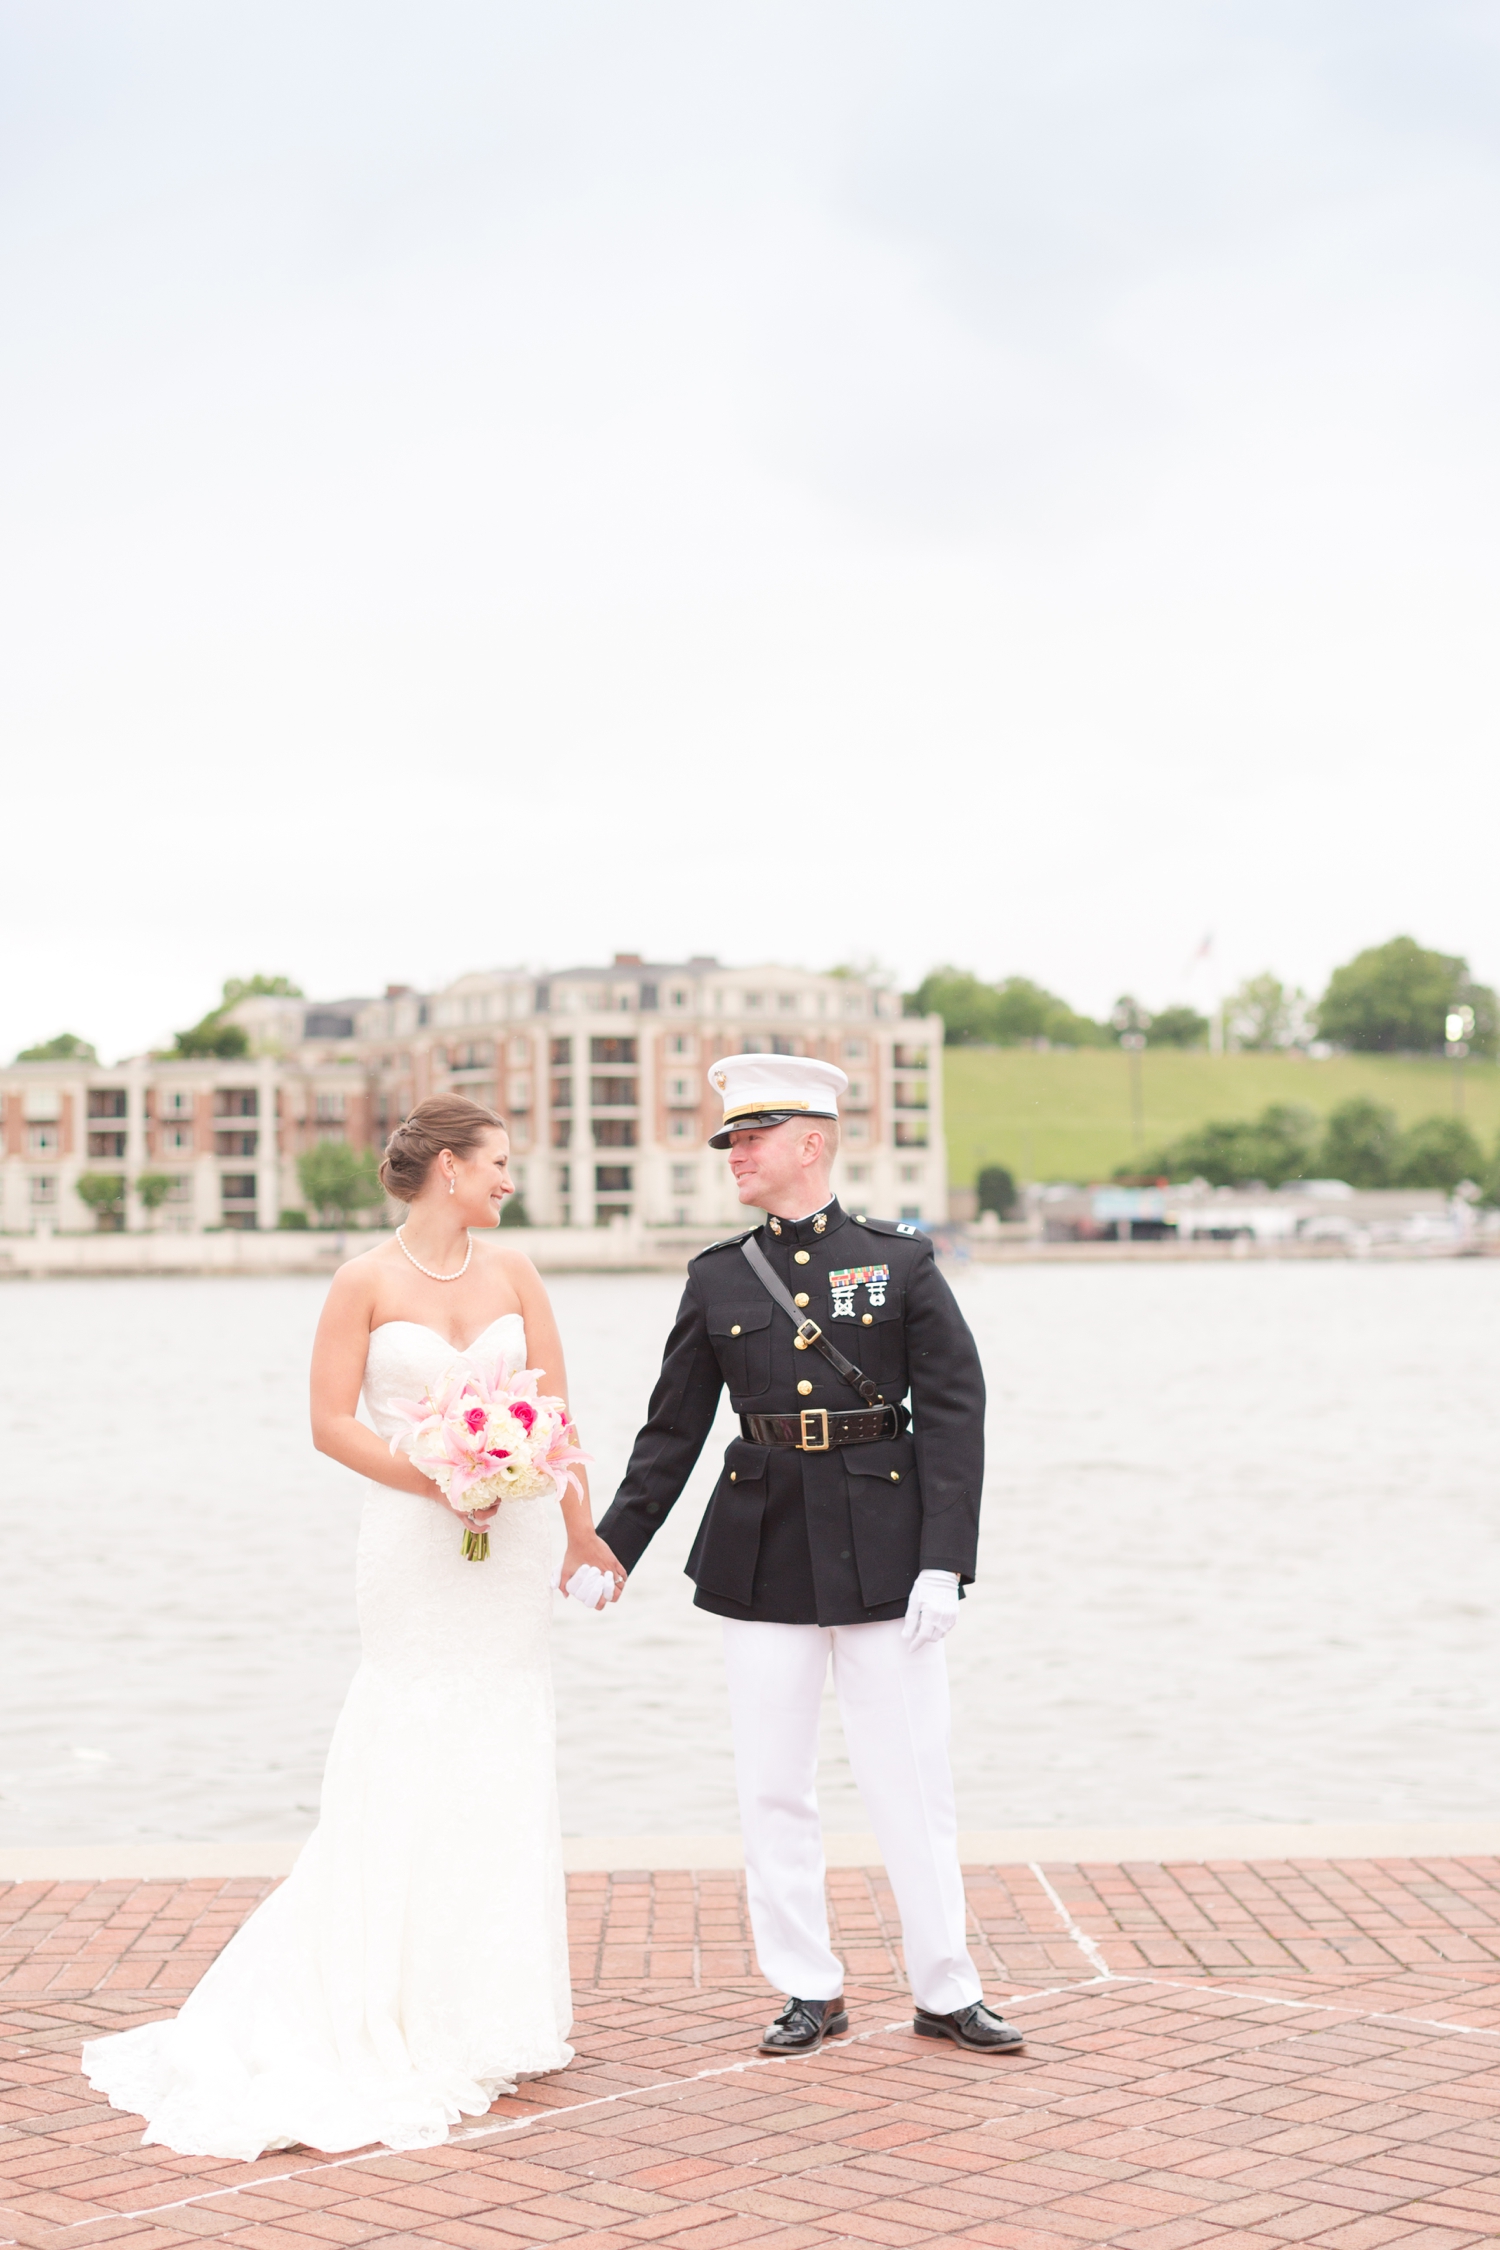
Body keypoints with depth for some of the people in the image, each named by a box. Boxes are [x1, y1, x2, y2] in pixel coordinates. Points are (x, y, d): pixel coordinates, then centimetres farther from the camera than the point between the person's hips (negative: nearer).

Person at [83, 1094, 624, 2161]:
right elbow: (331, 1421, -6)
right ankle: (408, 2021, 7)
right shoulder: (366, 1283, -5)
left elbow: (554, 1403, 9)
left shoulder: (512, 1271, 6)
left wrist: (580, 1529, 7)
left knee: (504, 1765, 8)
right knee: (413, 1771, -3)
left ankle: (492, 2013, 18)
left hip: (514, 1537, 4)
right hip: (415, 1544, -4)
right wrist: (434, 1480, -17)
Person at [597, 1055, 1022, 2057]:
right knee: (775, 1788, 8)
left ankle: (946, 1991, 17)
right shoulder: (719, 1280, 6)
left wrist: (942, 1561, -12)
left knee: (913, 1784, 3)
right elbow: (673, 1431, 9)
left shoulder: (901, 1261, -1)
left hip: (881, 1552, -3)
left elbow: (954, 1411, -5)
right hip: (763, 1557, 3)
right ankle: (810, 1991, 21)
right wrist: (613, 1548, 4)